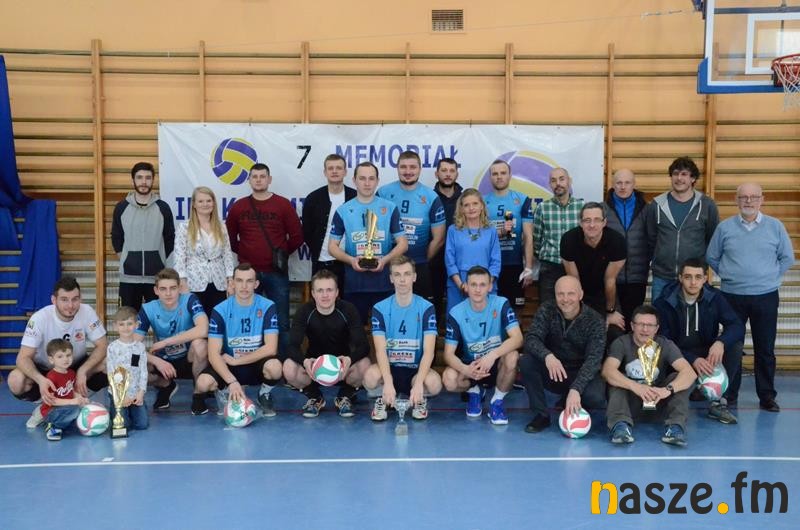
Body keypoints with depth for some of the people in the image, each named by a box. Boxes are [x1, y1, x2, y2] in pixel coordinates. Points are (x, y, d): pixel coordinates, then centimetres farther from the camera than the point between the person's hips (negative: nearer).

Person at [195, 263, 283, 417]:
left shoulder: (268, 307, -11)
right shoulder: (220, 310, -11)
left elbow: (270, 348, -17)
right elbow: (214, 354, -16)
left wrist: (235, 360, -16)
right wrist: (232, 381, -31)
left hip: (257, 364, 0)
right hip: (228, 366, 1)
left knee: (275, 367, -34)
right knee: (203, 383, -29)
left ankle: (264, 394, 1)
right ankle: (224, 392, 8)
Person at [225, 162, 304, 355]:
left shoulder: (283, 205, 0)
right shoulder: (238, 207, 5)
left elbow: (297, 236, 1)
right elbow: (229, 237, 12)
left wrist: (281, 253, 3)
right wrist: (244, 253, 7)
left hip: (276, 273, -1)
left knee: (281, 321, 2)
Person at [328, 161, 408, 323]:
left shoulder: (390, 208, 3)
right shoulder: (343, 211, 4)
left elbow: (403, 243, 2)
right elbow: (332, 246, 6)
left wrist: (385, 259, -16)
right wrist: (351, 260, -13)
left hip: (384, 282, 0)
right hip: (354, 283, 0)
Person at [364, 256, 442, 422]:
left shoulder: (426, 308, -7)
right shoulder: (380, 309, -5)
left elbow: (428, 351, -15)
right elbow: (380, 350, -14)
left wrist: (418, 383, -31)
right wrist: (388, 383, -32)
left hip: (416, 369, 0)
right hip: (390, 368, 0)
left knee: (434, 383, -33)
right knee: (370, 377, -33)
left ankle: (420, 398, 4)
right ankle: (383, 398, 3)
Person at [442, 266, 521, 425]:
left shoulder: (501, 304, -14)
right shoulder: (456, 313, -12)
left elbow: (517, 338, -25)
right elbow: (449, 354, -14)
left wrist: (493, 355, -42)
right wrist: (465, 370, -36)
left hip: (497, 364, -1)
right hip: (470, 365, 1)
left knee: (512, 356, -34)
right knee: (449, 379, -30)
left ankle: (498, 400, -8)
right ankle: (474, 391, 7)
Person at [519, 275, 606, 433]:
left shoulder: (595, 321, -15)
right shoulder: (547, 310, -10)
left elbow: (593, 358, -25)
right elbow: (531, 338, -21)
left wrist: (575, 389, -40)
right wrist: (547, 356, -44)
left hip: (581, 373, -2)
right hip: (552, 372, 2)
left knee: (595, 397, -32)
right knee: (526, 361, -26)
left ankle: (573, 408, 6)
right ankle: (541, 415, -10)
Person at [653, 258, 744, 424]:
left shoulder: (714, 297, -4)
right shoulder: (664, 303, -12)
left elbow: (737, 325, -11)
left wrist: (720, 342, -34)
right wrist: (692, 360, -31)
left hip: (707, 354, 3)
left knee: (735, 346, -23)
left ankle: (719, 402, -19)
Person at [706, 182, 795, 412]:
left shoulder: (775, 226, 1)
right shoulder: (724, 227, 1)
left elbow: (788, 257, 8)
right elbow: (711, 257, 11)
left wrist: (771, 276, 4)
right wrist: (727, 274, 5)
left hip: (766, 297, 0)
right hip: (732, 296, 0)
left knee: (765, 349, 5)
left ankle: (767, 396, 15)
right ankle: (729, 394, 16)